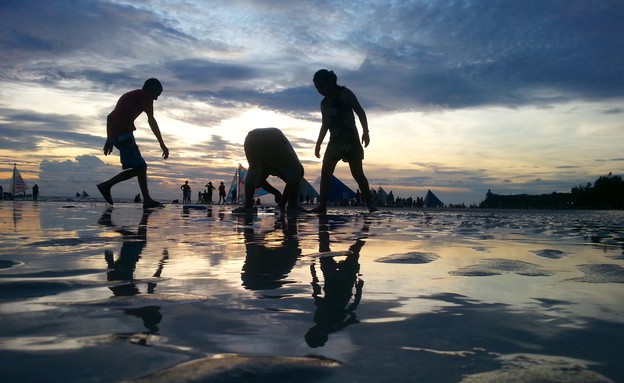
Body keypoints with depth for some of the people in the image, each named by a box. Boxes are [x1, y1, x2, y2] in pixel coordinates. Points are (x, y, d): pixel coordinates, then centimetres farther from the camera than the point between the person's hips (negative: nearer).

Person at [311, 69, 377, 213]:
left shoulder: (344, 94, -3)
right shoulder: (324, 103, 16)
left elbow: (360, 112, -7)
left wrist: (365, 132, -18)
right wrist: (318, 144, 20)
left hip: (350, 140, -6)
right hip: (334, 141, 7)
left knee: (357, 173, -11)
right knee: (325, 173, -5)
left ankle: (370, 206, -8)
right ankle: (322, 205, -4)